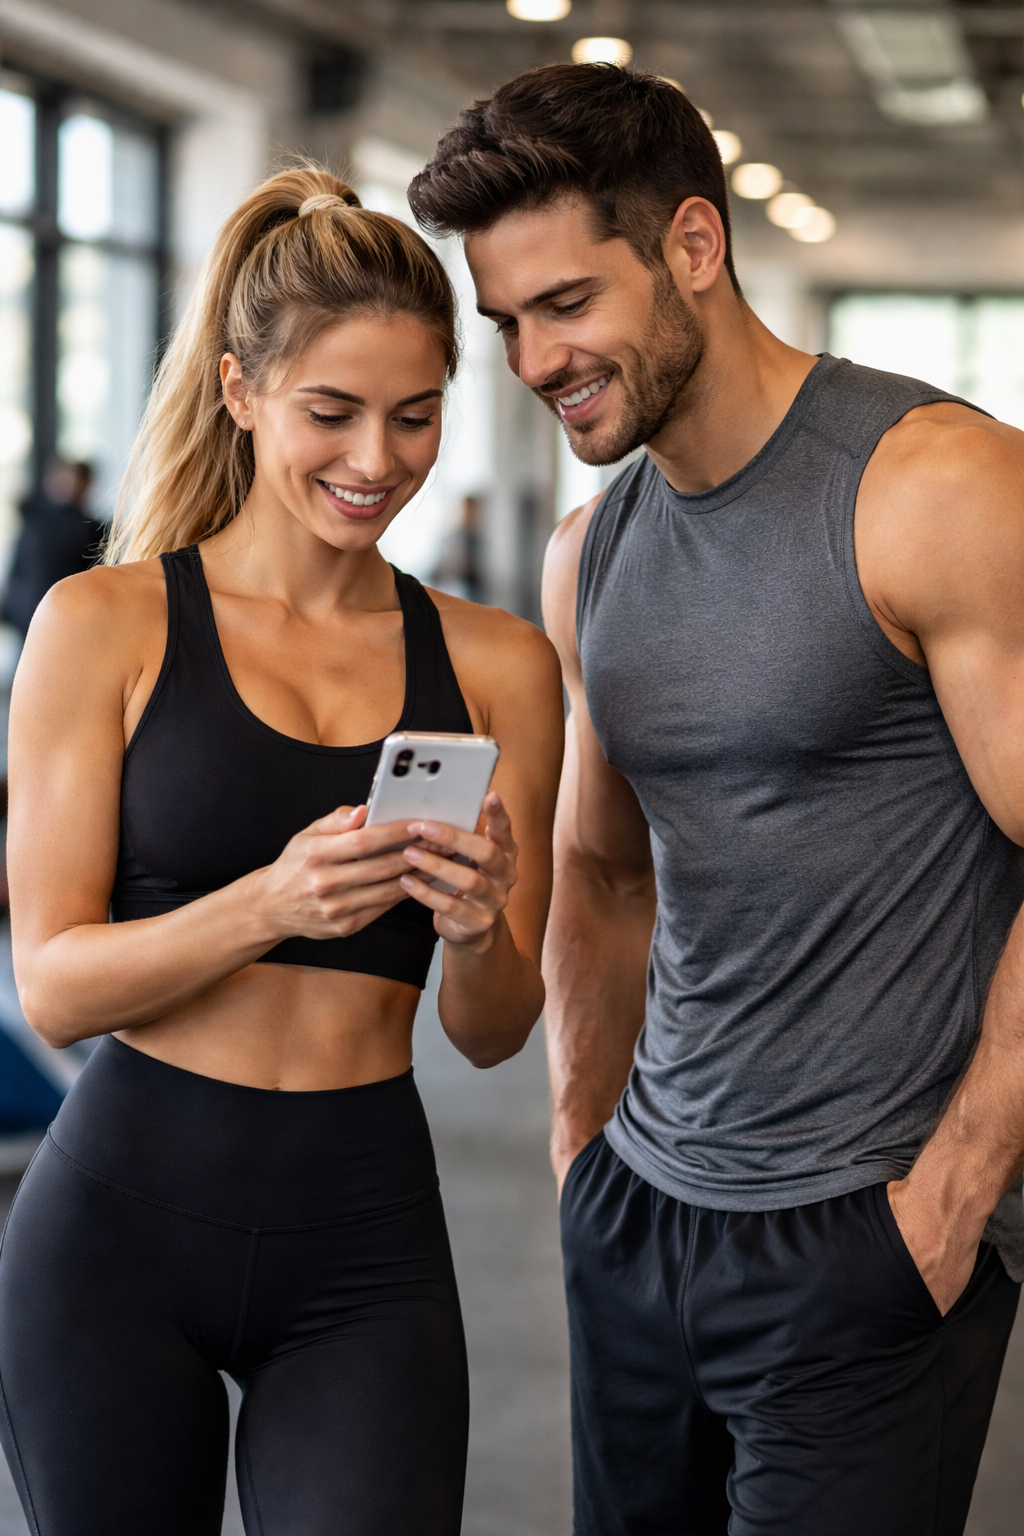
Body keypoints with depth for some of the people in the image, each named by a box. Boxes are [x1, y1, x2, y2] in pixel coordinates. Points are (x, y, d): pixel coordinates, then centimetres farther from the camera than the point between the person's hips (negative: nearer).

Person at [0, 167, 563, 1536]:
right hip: (122, 1222, -1)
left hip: (366, 1245, 2)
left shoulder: (496, 665, 5)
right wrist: (268, 904, -22)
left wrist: (477, 925, -14)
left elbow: (494, 1033, 8)